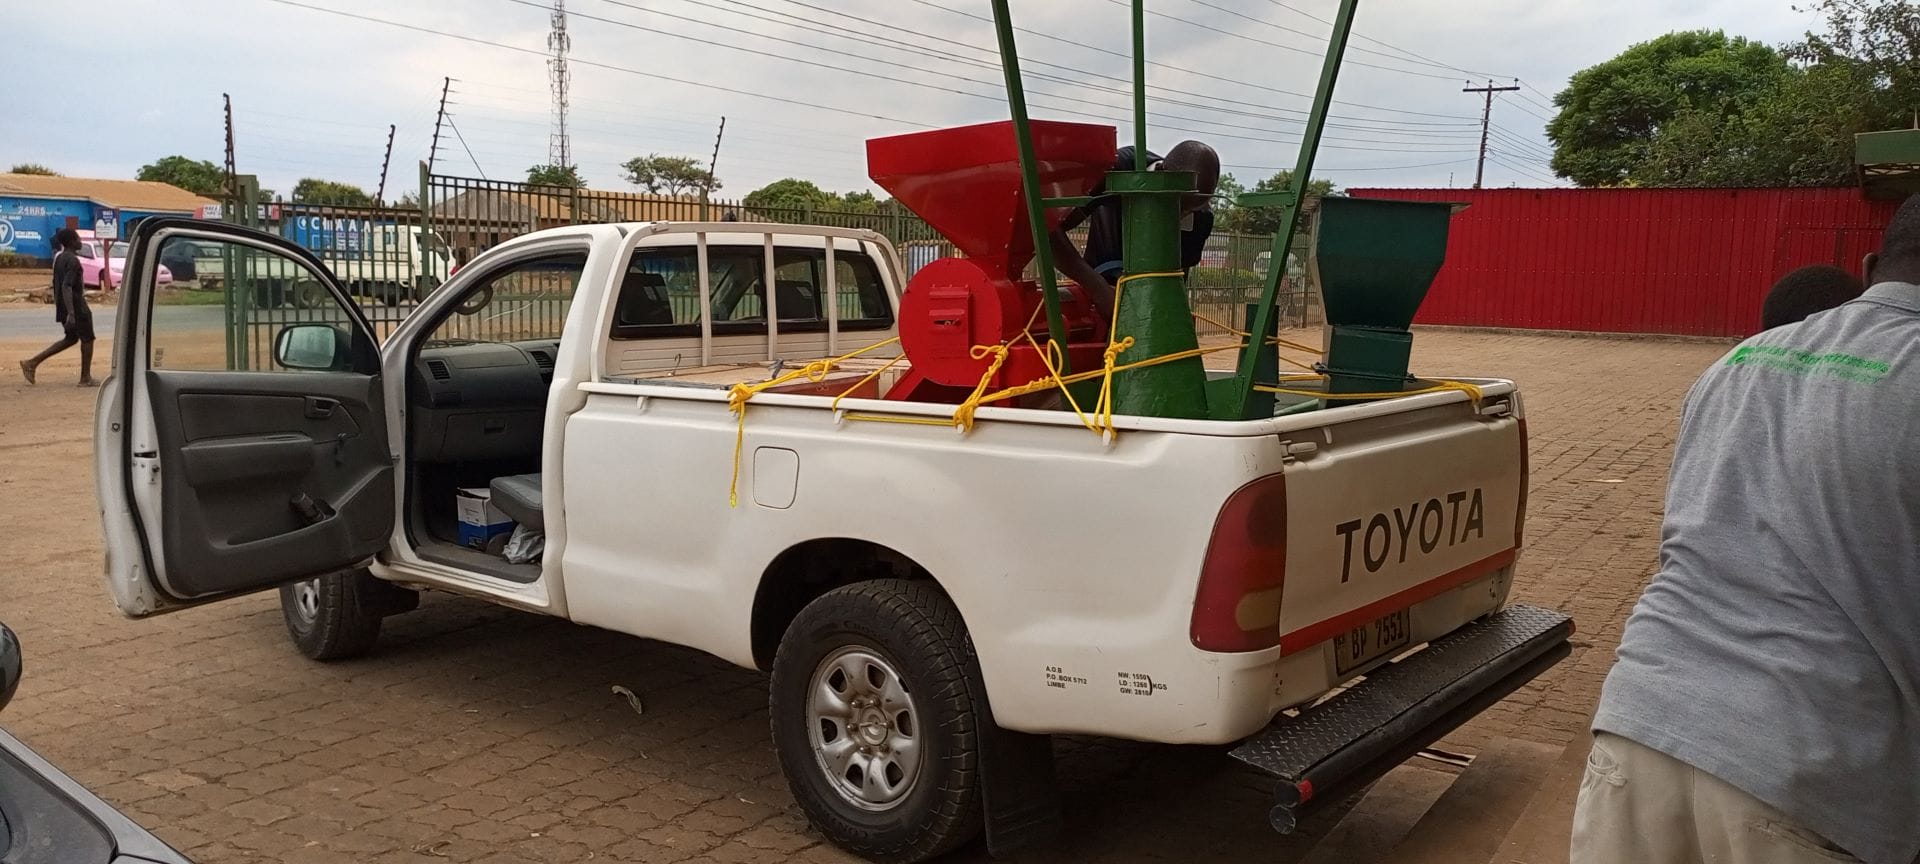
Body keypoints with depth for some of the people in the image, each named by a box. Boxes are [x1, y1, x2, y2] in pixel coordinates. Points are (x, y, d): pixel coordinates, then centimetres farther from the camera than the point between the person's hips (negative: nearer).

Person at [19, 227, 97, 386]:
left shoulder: (59, 257, 10)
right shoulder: (72, 261, -18)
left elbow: (56, 284, 18)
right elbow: (66, 287, -26)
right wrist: (71, 313, -29)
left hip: (62, 307, 9)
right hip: (76, 308, -9)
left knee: (72, 338, 20)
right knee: (87, 338, 4)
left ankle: (32, 363, 15)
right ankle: (86, 378, 8)